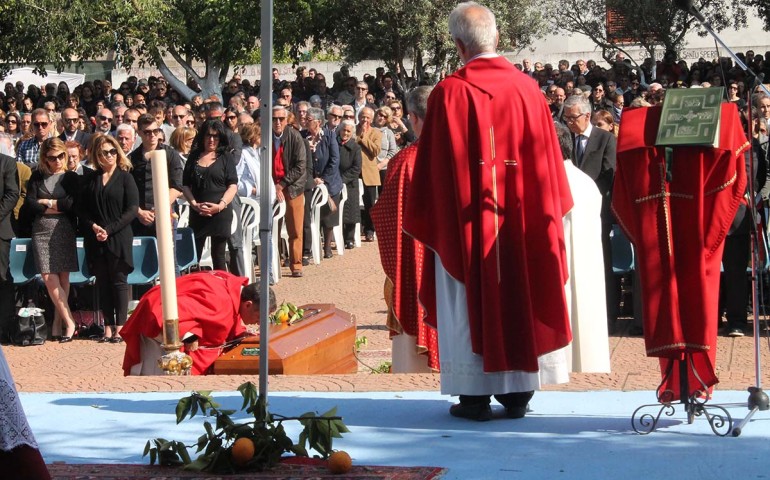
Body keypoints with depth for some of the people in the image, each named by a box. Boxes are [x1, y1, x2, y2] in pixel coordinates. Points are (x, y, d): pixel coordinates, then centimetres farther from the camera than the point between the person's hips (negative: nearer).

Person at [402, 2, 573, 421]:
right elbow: (546, 162, 3)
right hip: (519, 217, 3)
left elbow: (434, 165, -8)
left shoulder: (450, 93, -11)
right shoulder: (527, 89, -2)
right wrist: (547, 212, 14)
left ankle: (474, 397, 7)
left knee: (470, 301, 5)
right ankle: (517, 394, 14)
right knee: (519, 296, 11)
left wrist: (424, 219, 1)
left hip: (466, 219, -3)